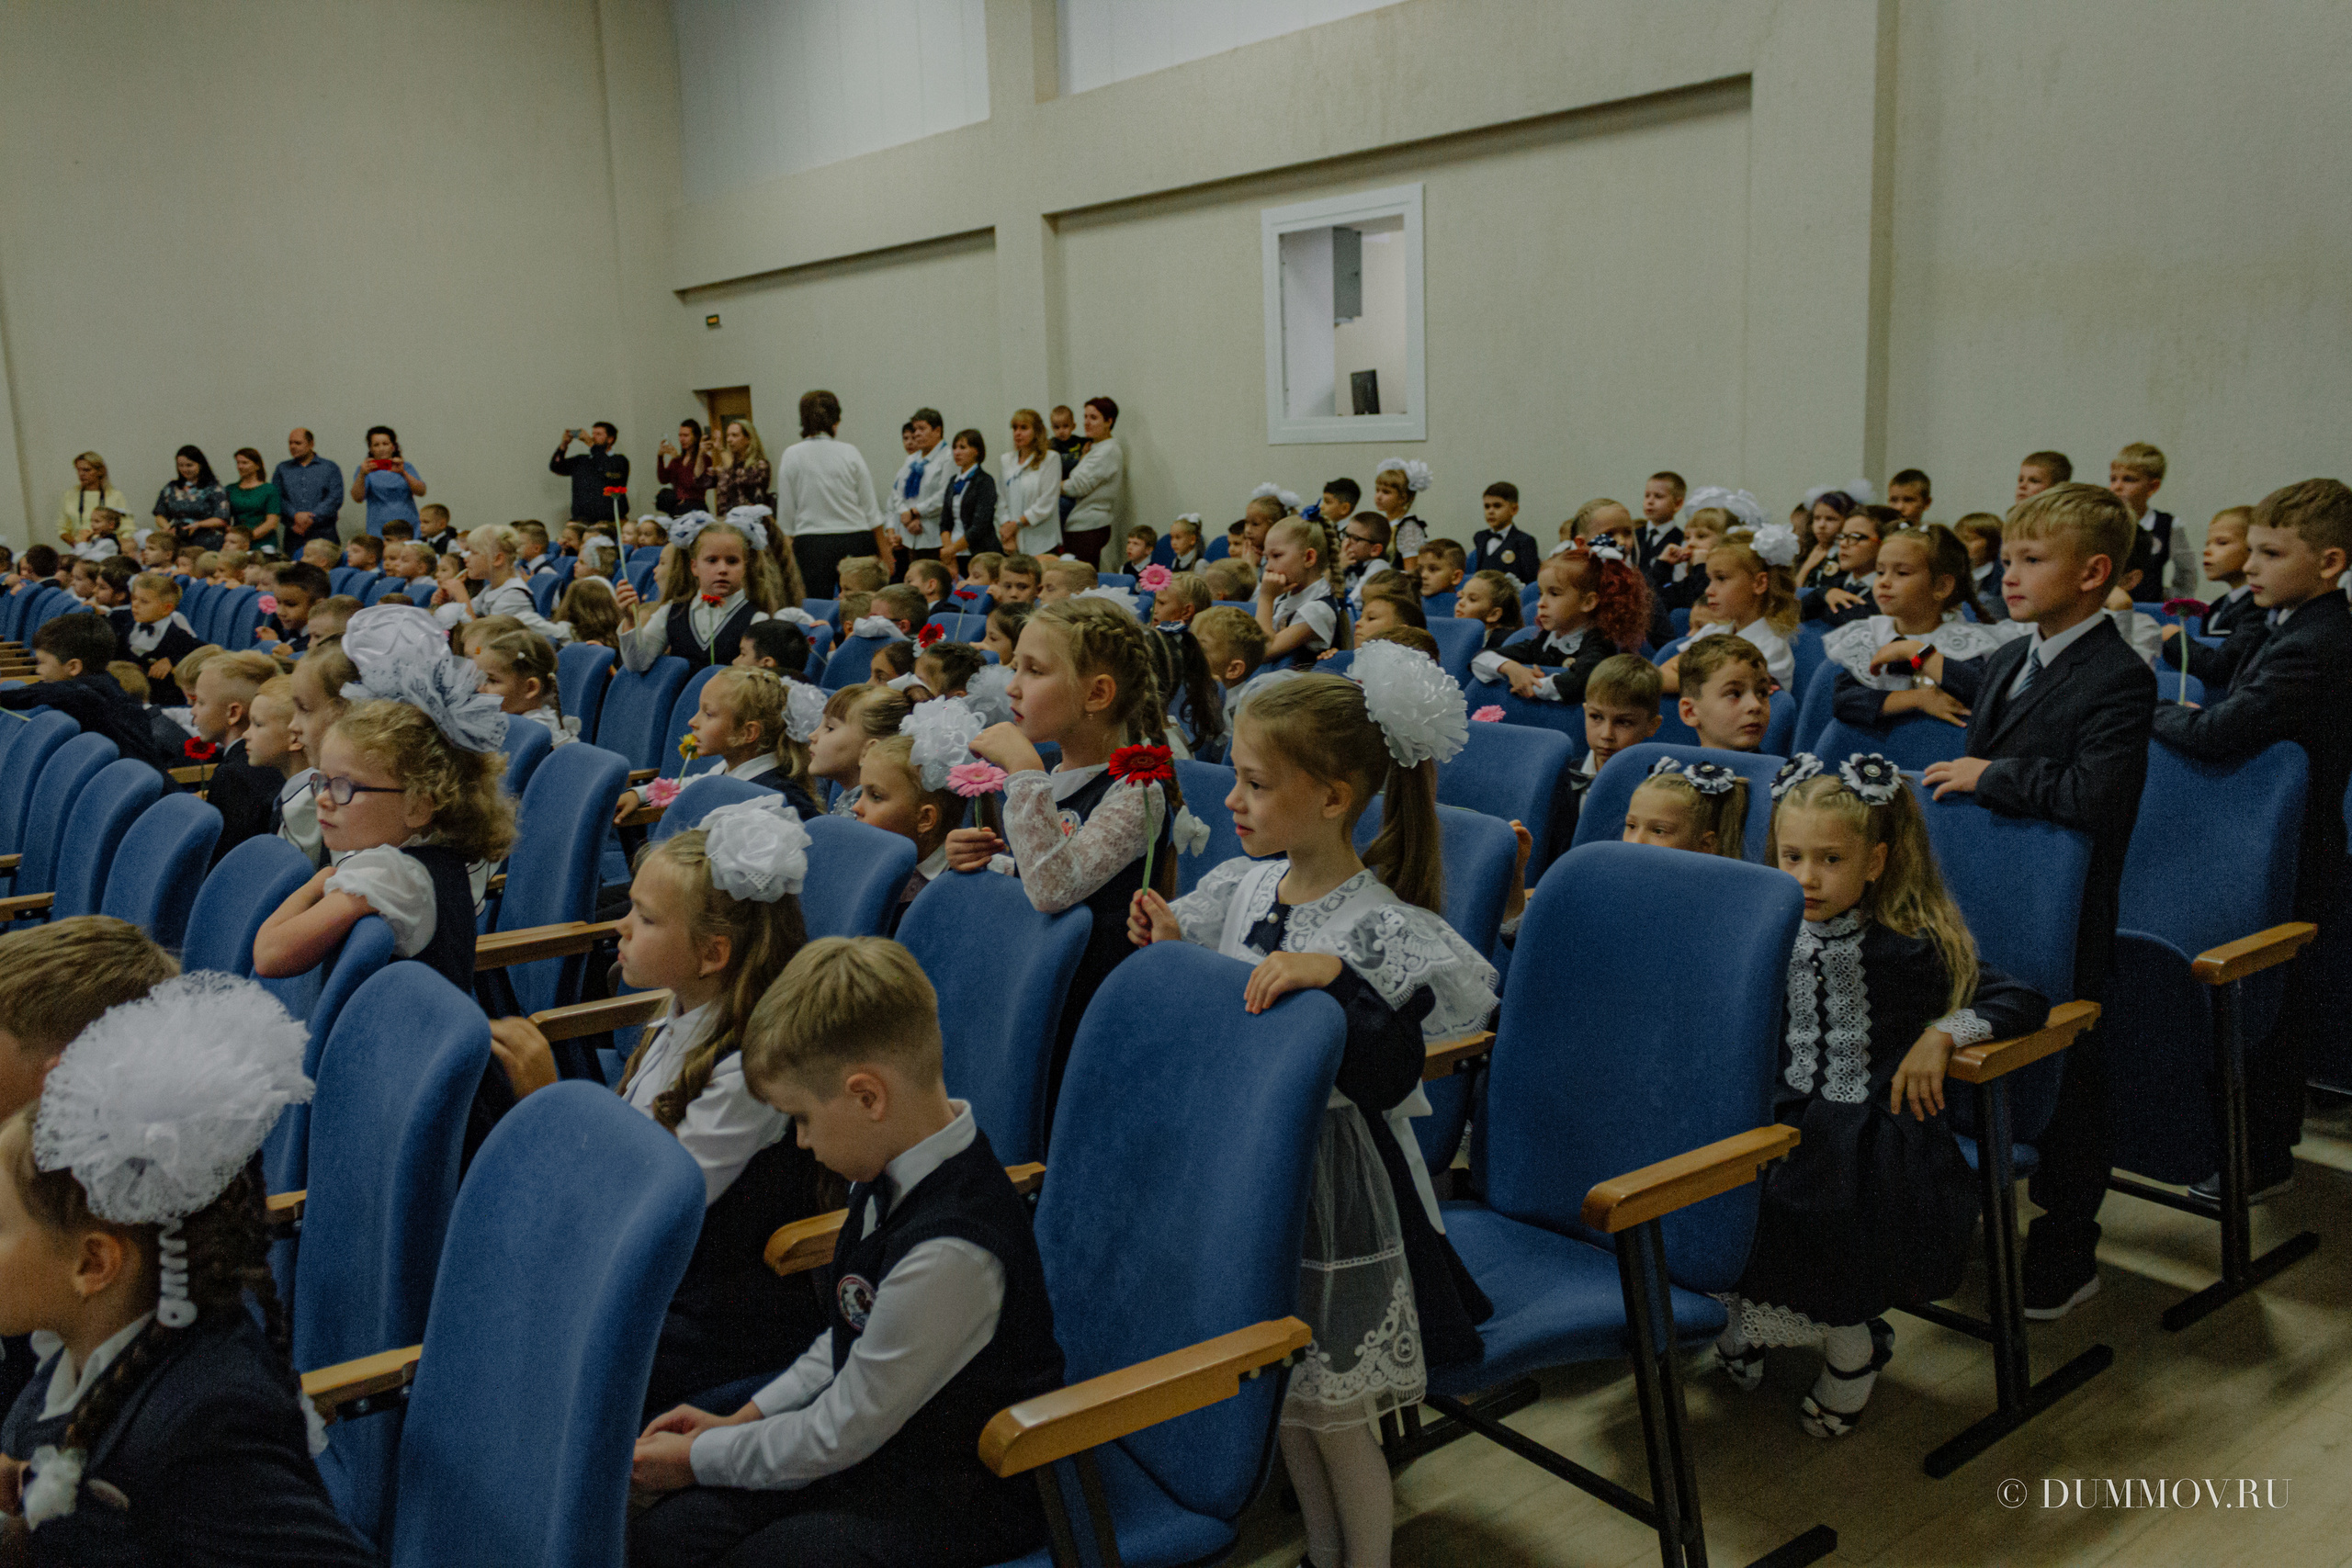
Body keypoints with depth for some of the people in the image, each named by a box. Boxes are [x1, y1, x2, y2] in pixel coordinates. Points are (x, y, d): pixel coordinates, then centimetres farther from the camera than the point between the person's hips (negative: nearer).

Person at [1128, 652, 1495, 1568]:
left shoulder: (1378, 924, -21)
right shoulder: (1240, 885, -2)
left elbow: (1472, 992, -36)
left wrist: (1332, 972, -40)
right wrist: (1167, 943, -8)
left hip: (1336, 1192, -6)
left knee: (1335, 1413, 8)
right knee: (1282, 1396, 22)